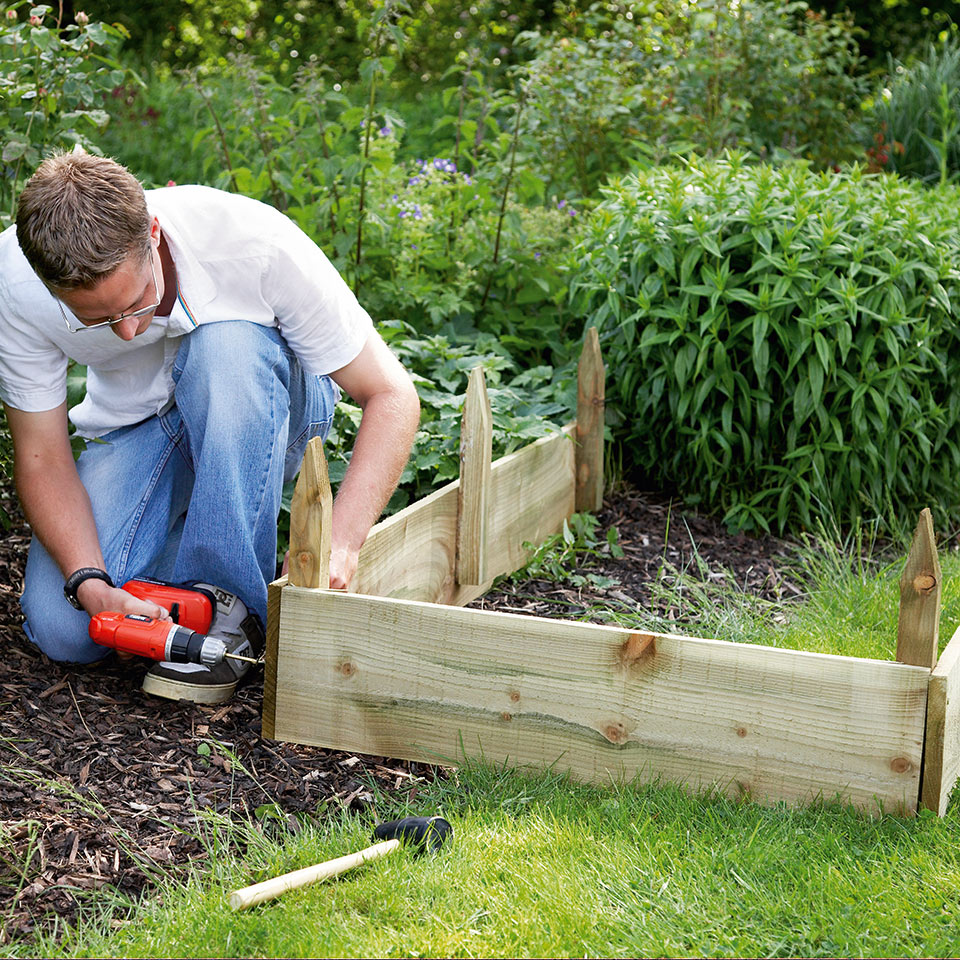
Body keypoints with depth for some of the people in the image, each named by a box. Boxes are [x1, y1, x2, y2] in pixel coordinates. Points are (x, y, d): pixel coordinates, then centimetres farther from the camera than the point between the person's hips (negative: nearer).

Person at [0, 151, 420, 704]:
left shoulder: (257, 243, -33)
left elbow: (392, 397, -26)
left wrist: (341, 543, -39)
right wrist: (90, 585, -33)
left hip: (267, 403, -1)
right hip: (135, 426, 2)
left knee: (225, 346, -39)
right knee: (63, 631, -22)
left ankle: (230, 604, -26)